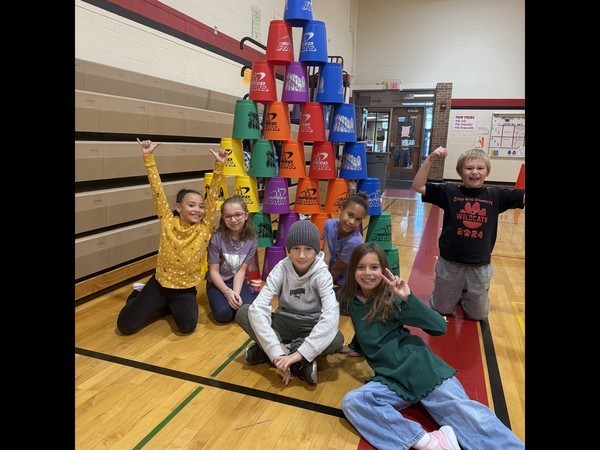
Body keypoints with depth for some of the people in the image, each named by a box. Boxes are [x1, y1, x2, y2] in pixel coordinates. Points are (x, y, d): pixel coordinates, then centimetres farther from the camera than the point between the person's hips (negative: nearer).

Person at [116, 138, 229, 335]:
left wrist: (219, 165, -25)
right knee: (126, 325, -8)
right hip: (159, 284, 0)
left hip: (186, 289, 0)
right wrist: (148, 157, -14)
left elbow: (214, 195, -17)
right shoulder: (168, 222, -8)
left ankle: (172, 308, 11)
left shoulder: (205, 227, -9)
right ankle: (137, 299, 27)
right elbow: (157, 189, -11)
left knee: (188, 325, -24)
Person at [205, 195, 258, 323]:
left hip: (238, 281, 2)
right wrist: (228, 292, -24)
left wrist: (236, 293, -24)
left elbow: (241, 270, -10)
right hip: (217, 282, -2)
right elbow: (213, 271, -14)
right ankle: (224, 298, 7)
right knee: (223, 314, -26)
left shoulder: (252, 241, -11)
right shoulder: (217, 238, -19)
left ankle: (233, 300, 8)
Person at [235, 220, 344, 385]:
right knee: (243, 312, -21)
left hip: (311, 328, -1)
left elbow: (331, 316, -34)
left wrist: (299, 353, -42)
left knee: (336, 339, -34)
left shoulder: (322, 274, -20)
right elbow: (258, 307, -26)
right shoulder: (281, 268, -16)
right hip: (285, 323, 2)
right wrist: (276, 350, -38)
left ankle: (263, 351, -23)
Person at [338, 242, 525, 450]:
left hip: (420, 368, -3)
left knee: (467, 415, -21)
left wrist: (407, 298, -20)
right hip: (390, 380, 3)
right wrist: (356, 347, 18)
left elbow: (439, 327, -11)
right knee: (351, 403, -24)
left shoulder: (391, 298, -4)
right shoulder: (351, 301, 8)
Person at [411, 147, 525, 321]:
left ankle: (465, 296, 49)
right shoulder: (449, 192, -7)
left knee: (478, 315, 20)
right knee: (441, 310, 19)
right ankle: (454, 295, 49)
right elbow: (418, 186, -12)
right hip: (450, 263, -1)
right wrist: (430, 159, -22)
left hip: (480, 266, 1)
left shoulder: (496, 196, -3)